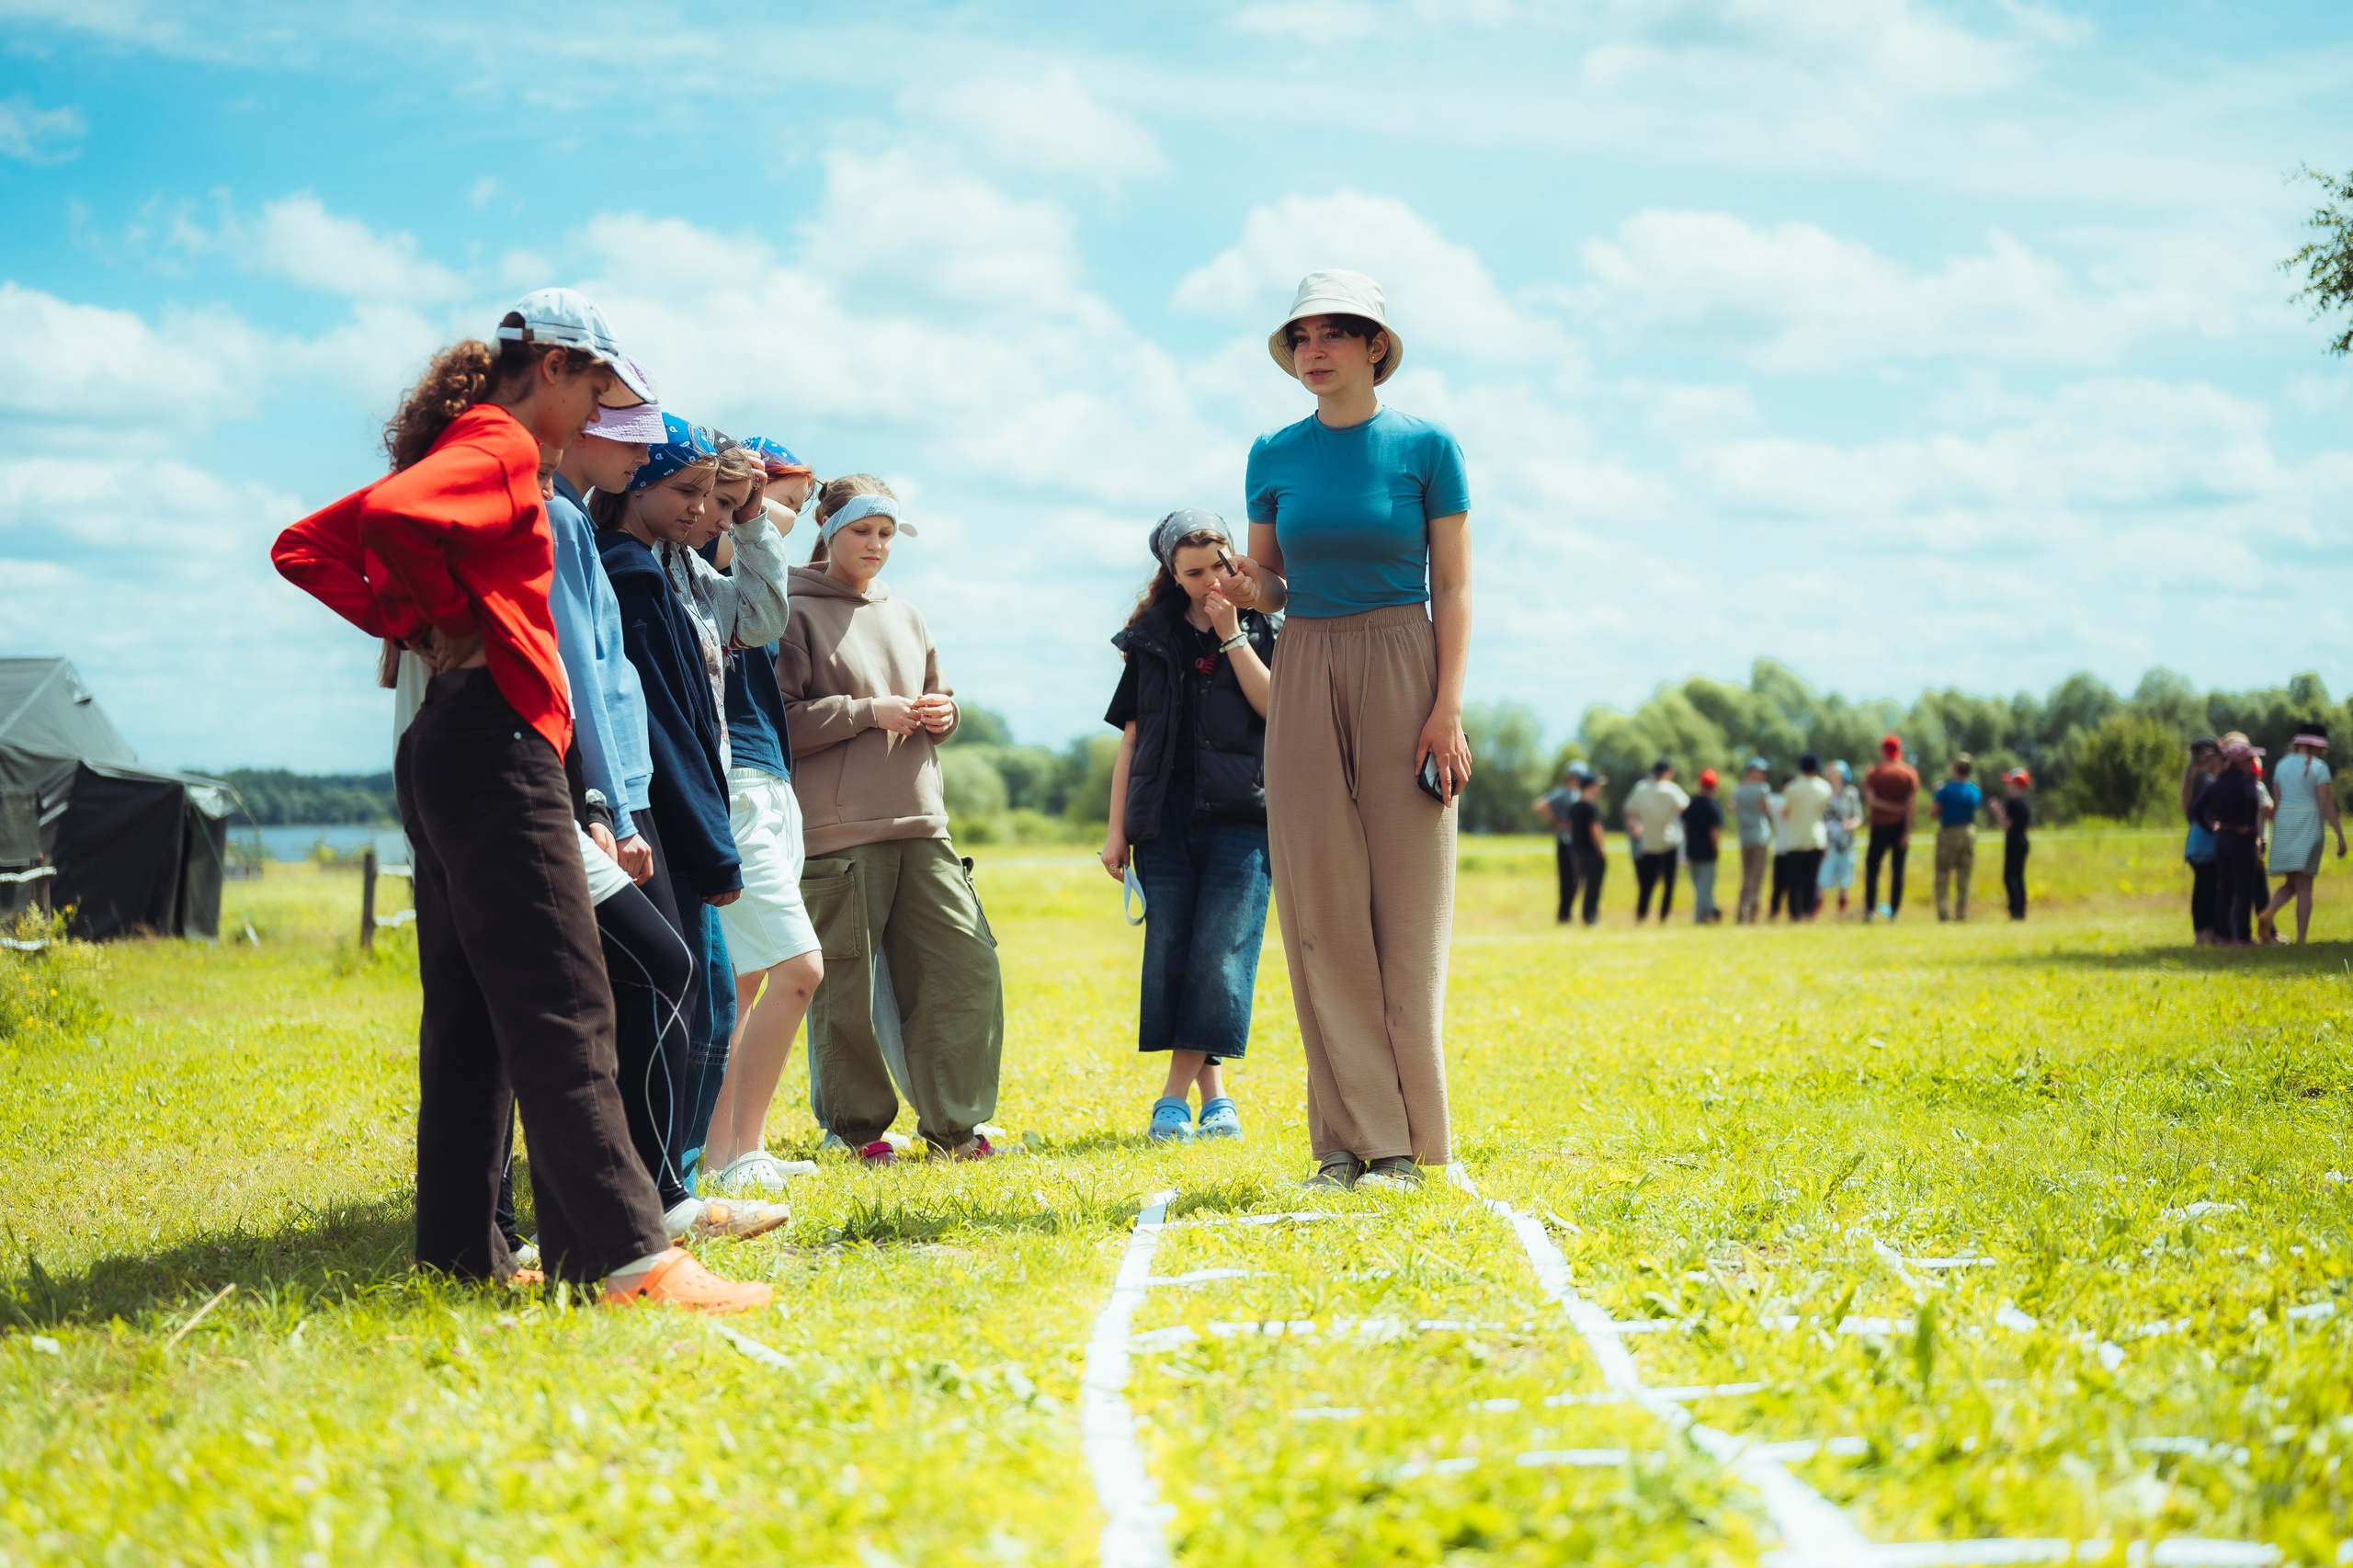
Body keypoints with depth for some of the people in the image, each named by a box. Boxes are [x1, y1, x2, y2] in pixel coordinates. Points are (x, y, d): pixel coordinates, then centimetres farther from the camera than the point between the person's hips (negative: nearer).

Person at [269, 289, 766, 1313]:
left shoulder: (464, 447, 20)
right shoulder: (502, 444, -7)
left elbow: (304, 548, 22)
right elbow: (390, 513, -27)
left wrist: (409, 625, 12)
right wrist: (457, 618, -11)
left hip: (445, 753, 10)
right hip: (496, 743, -10)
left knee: (470, 1014, 11)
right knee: (563, 1010, -14)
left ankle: (460, 1253, 13)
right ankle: (629, 1257, -18)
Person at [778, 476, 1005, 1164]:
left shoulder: (907, 618, 20)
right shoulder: (797, 613, -1)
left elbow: (940, 696, 28)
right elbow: (779, 720, -9)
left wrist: (943, 712, 5)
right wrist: (869, 712, -13)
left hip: (920, 823, 6)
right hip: (837, 831, -6)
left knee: (968, 964, -1)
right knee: (847, 989, -3)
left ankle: (951, 1126, 8)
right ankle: (861, 1128, 11)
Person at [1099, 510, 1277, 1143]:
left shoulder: (1262, 627, 7)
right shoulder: (1152, 638, 13)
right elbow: (1131, 737, 13)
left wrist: (1232, 637, -8)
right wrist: (1116, 829, 9)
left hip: (1241, 814, -3)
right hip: (1166, 816, 3)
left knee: (1219, 954, -10)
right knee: (1169, 954, -1)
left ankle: (1176, 1095, -6)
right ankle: (1213, 1094, 7)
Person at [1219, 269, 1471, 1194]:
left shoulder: (1426, 447, -1)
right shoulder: (1274, 456, 8)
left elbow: (1454, 587, -2)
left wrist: (1448, 709, -11)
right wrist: (1249, 588, -10)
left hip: (1400, 676, -3)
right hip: (1304, 676, 3)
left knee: (1405, 905, -3)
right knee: (1322, 910, 0)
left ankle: (1409, 1141, 3)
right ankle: (1348, 1135, 5)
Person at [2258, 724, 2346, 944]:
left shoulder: (2282, 765, 11)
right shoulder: (2318, 767, -6)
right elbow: (2326, 804, -11)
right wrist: (2340, 836, -8)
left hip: (2284, 827, 5)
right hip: (2308, 827, -5)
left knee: (2292, 884, 13)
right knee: (2304, 887, -3)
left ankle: (2268, 913, -15)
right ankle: (2301, 940, -7)